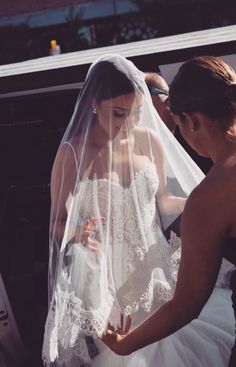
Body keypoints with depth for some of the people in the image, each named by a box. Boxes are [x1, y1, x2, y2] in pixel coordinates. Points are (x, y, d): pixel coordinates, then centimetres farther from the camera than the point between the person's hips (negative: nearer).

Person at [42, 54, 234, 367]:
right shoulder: (72, 154, -14)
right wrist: (78, 233, -28)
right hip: (105, 276, -3)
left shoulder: (150, 141, -5)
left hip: (154, 266, 3)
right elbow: (58, 223, -7)